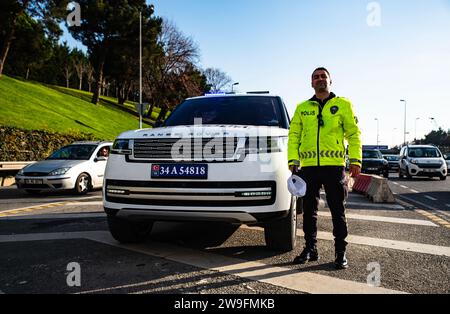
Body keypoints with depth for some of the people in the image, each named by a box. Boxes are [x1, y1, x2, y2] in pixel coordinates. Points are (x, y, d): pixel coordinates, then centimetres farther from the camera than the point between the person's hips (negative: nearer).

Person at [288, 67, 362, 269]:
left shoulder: (343, 105, 7)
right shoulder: (302, 108, 13)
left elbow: (354, 133, 4)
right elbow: (293, 135, 10)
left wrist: (355, 160, -6)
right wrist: (293, 160, -3)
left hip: (334, 166, -2)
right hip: (309, 166, 3)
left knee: (338, 211, 4)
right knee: (309, 210, 9)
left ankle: (341, 252, 15)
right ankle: (310, 248, 23)